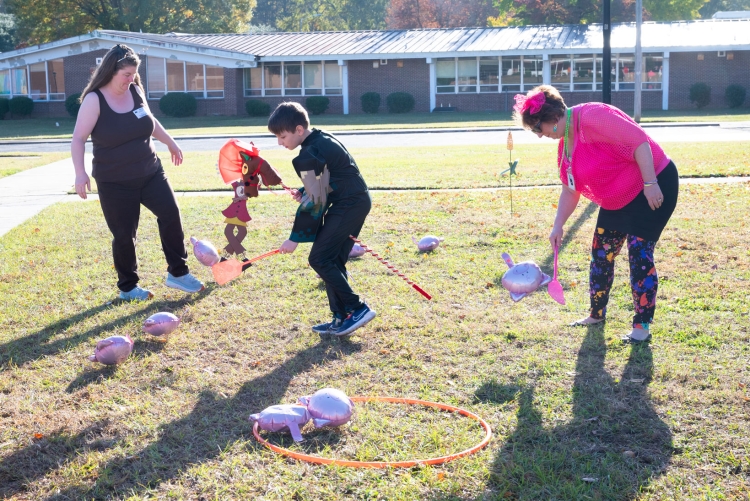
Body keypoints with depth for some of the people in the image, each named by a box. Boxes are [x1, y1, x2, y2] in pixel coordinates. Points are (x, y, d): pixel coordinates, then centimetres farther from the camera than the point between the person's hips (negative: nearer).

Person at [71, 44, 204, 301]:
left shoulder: (135, 91, 2)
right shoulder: (94, 100, -14)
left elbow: (150, 121, 20)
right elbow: (78, 139, -15)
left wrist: (171, 143, 29)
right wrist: (80, 173, -26)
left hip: (150, 172, 5)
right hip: (115, 182, -5)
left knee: (170, 214, -5)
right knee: (124, 235, 1)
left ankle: (177, 273, 8)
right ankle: (127, 287, 19)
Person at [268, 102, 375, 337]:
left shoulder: (310, 155, -18)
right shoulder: (321, 139, 12)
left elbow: (314, 202, -18)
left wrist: (295, 238, -13)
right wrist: (304, 191, 8)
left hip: (349, 205, -10)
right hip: (355, 202, 10)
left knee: (319, 259, -9)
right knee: (332, 261, 11)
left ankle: (357, 309, -6)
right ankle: (342, 318, 13)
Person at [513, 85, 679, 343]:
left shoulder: (591, 117, -24)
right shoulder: (565, 145, 6)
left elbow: (639, 141, -27)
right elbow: (570, 191, 12)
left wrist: (650, 184, -29)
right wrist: (558, 225, 6)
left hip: (654, 186, -9)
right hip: (616, 201, 10)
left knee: (640, 254, -9)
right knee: (601, 253, 12)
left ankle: (643, 324, 2)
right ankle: (597, 313, 28)